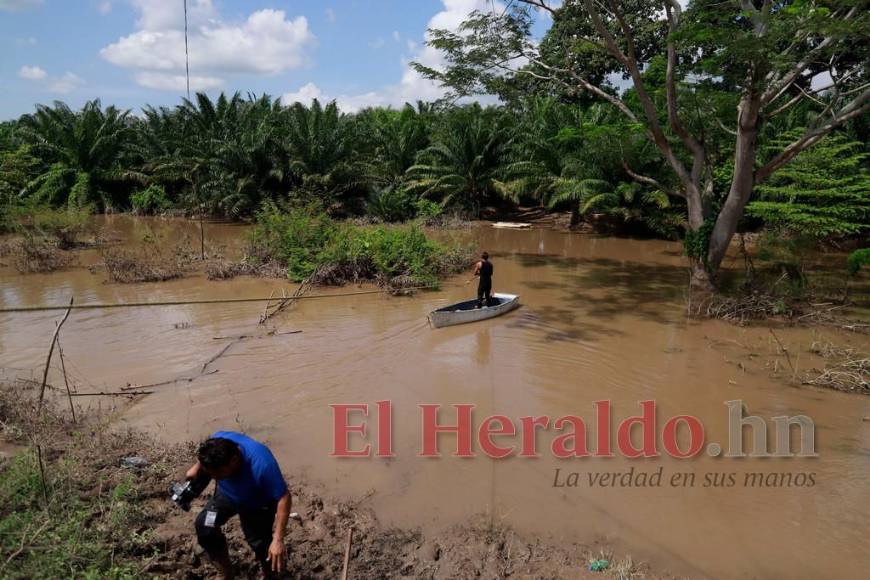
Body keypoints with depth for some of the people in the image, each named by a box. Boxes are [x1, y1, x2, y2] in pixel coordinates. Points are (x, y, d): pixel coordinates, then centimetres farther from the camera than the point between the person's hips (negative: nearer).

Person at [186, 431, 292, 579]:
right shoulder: (217, 442, -31)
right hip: (227, 493, 5)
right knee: (204, 525, -7)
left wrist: (278, 540, -37)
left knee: (259, 542, -4)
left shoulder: (261, 464, -45)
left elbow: (283, 498, -35)